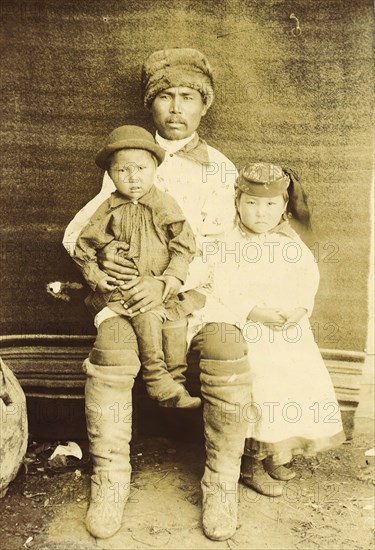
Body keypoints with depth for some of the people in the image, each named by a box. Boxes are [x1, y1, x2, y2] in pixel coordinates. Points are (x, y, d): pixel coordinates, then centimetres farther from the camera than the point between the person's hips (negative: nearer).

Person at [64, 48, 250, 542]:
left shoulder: (219, 169, 9)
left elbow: (222, 246, -3)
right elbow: (79, 227, 8)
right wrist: (101, 252, -17)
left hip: (199, 289, 0)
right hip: (131, 287, 1)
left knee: (230, 359, -28)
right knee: (108, 356, -28)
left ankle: (221, 483, -7)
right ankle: (110, 481, -7)